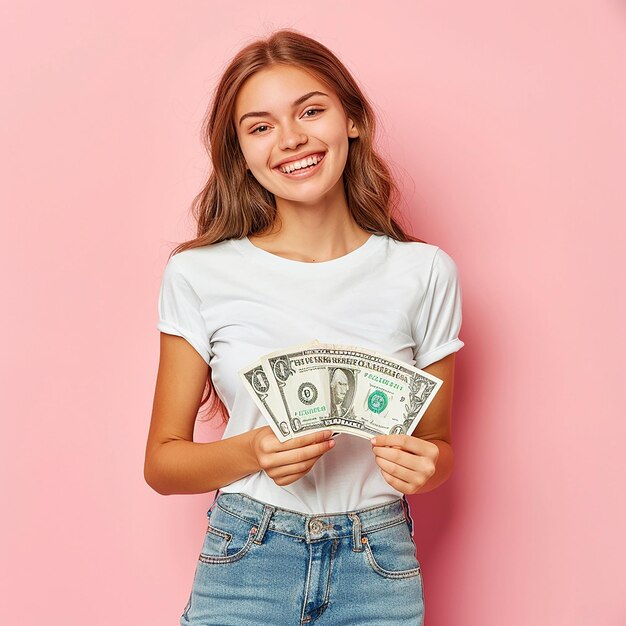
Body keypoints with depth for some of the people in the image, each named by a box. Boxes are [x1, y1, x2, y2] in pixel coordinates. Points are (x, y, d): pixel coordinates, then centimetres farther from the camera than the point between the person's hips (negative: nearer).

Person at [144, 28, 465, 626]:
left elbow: (438, 440, 7)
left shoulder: (424, 273, -4)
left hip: (379, 573, 2)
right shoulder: (199, 274, -7)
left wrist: (424, 466, -16)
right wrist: (253, 452, -20)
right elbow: (162, 463, -2)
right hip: (244, 561, -1)